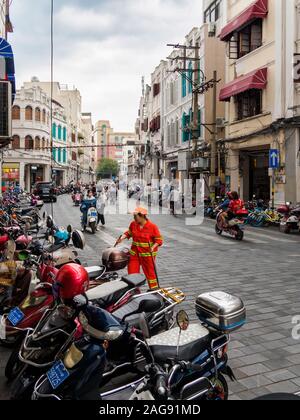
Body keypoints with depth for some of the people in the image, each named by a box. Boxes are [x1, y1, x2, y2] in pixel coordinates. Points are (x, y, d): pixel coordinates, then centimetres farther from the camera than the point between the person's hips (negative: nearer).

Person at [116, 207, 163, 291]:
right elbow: (129, 233, 17)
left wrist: (153, 247, -24)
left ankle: (154, 289, 22)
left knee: (150, 272, 6)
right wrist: (122, 238, 0)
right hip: (135, 253, 4)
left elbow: (159, 239, -9)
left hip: (148, 254, -4)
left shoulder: (152, 226, -13)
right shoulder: (133, 224, 1)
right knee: (132, 272, 6)